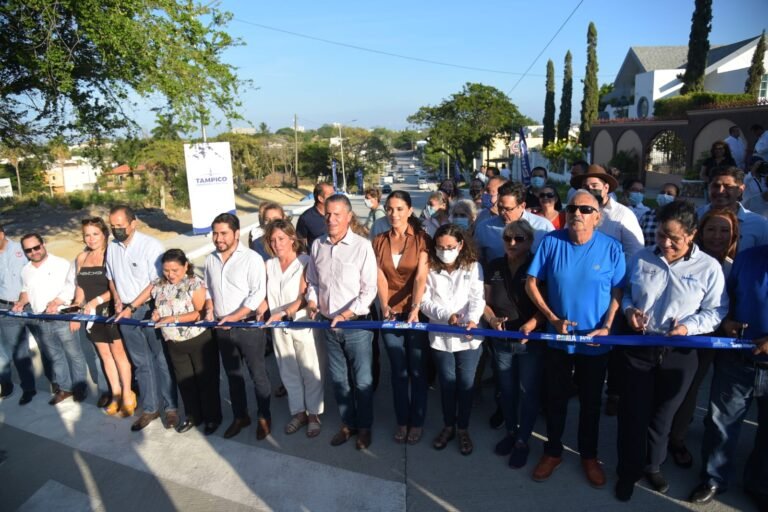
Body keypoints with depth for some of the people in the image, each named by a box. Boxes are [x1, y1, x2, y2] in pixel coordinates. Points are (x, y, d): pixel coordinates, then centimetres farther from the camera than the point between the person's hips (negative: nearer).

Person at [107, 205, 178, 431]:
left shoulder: (151, 245, -14)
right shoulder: (112, 247, 5)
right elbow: (111, 277, 19)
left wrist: (132, 307, -15)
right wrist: (117, 300, 3)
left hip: (150, 310, -5)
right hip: (125, 312, 6)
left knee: (162, 360, 4)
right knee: (141, 362, 14)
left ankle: (171, 408, 18)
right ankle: (150, 408, 27)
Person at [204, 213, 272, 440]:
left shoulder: (251, 258, -13)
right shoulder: (210, 259, 7)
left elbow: (258, 293, -18)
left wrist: (235, 317, -22)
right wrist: (210, 309, 1)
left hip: (248, 326, -6)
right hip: (221, 328, 6)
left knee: (258, 374, 6)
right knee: (233, 375, 18)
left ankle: (264, 417, 25)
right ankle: (240, 416, 35)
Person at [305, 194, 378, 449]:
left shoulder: (362, 246, -12)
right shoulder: (318, 245, 2)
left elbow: (369, 290, -11)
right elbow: (312, 282, 14)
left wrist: (347, 314, -18)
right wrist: (312, 301, -3)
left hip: (356, 324, -4)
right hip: (329, 325, 4)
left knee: (362, 381, 7)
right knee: (338, 379, 17)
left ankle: (364, 427, 29)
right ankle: (348, 423, 36)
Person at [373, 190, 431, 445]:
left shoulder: (422, 239, -5)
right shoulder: (379, 241, 5)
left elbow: (421, 277, -16)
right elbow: (380, 278, 0)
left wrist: (415, 308, -29)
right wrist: (385, 306, -15)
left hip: (416, 312, -2)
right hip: (390, 313, 3)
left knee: (417, 370, 8)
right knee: (398, 370, 11)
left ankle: (417, 421, 24)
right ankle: (402, 421, 25)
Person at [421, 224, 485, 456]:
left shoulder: (473, 267, -2)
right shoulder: (429, 269, -1)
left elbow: (478, 298, -11)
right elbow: (425, 302, -4)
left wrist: (472, 319, -29)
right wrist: (447, 315, -19)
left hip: (468, 336, -1)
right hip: (441, 336, 1)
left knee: (466, 383, 8)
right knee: (447, 383, 13)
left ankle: (463, 429, 28)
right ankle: (448, 426, 33)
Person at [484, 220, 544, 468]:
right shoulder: (494, 267, 2)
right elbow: (486, 302, 7)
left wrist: (530, 325, -26)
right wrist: (492, 320, -12)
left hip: (531, 340, -4)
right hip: (501, 340, 4)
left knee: (527, 391, 6)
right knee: (506, 389, 17)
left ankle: (523, 441, 23)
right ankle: (511, 431, 37)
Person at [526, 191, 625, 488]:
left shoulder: (611, 248, -10)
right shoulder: (551, 242, -9)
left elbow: (618, 292, -3)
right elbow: (531, 283, -5)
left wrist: (606, 327, -14)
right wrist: (552, 318, -12)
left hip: (595, 341, 0)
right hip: (558, 337, 1)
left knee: (590, 402, 17)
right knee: (555, 398, 16)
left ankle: (589, 456, 39)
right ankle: (552, 452, 36)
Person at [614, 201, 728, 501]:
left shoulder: (709, 267, -7)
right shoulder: (641, 258, -1)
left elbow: (716, 311, -4)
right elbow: (624, 292, 11)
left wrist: (689, 326, -20)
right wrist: (629, 309, -9)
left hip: (680, 353, -1)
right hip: (638, 347, 1)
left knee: (662, 415, 16)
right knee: (633, 412, 7)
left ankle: (653, 465, 39)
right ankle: (628, 471, 25)